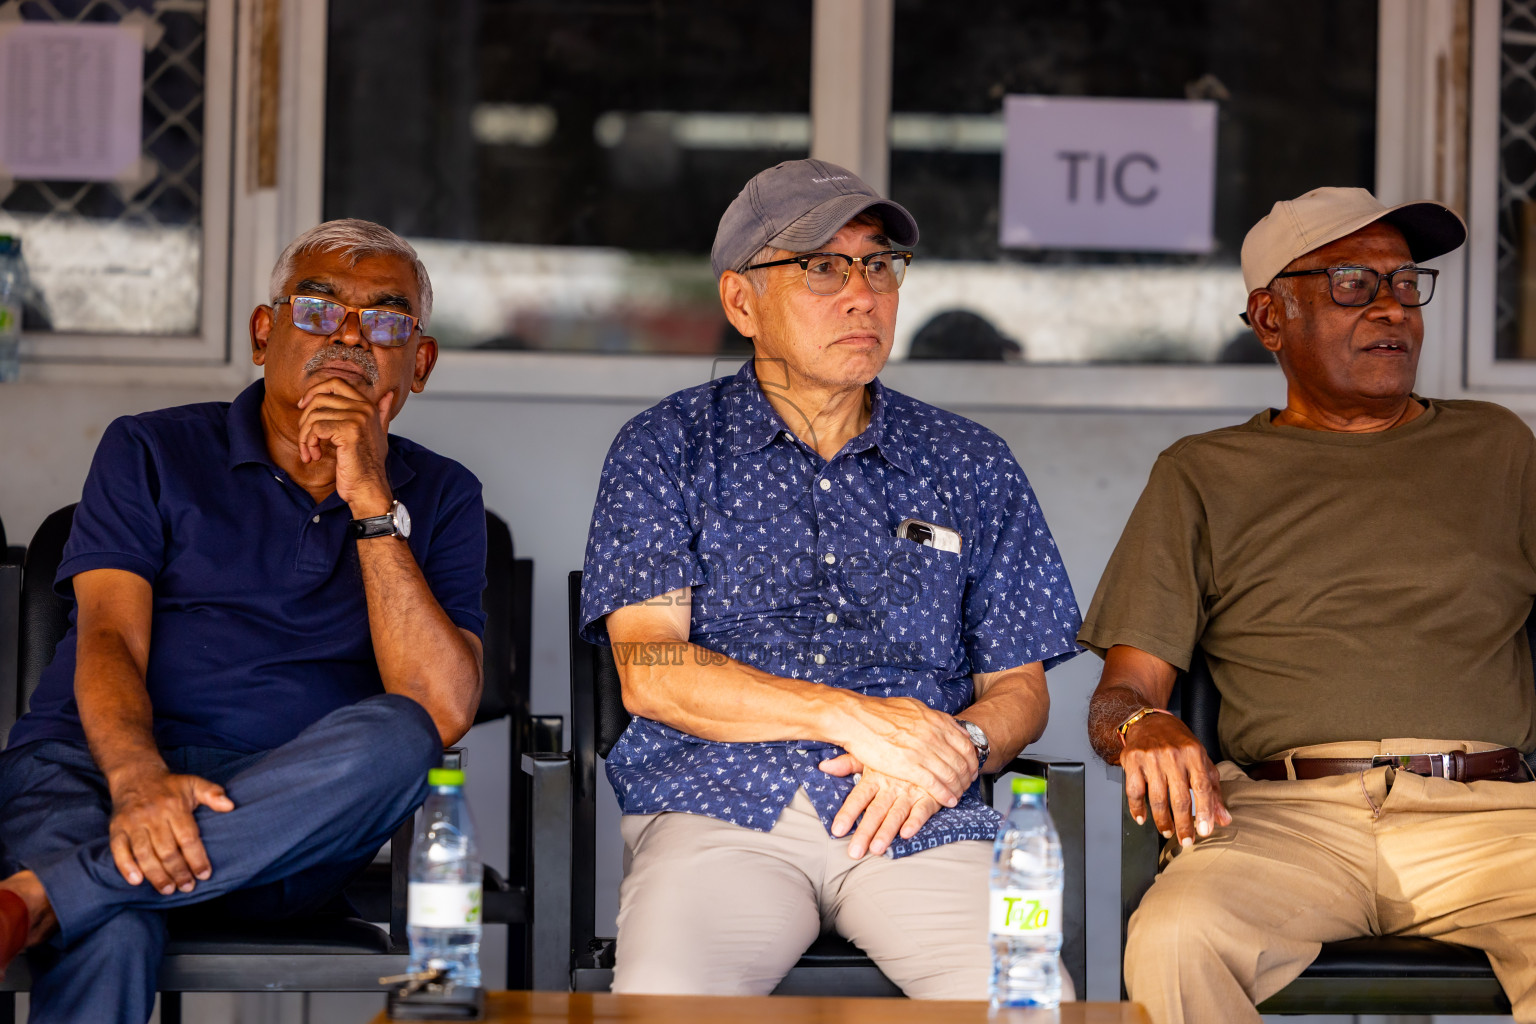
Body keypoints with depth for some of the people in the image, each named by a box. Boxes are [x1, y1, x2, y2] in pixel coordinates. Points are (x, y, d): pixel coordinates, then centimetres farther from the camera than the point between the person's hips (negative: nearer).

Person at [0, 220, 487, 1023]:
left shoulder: (440, 498, 16)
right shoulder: (151, 452, 14)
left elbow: (444, 711, -2)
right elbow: (108, 642, -2)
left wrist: (370, 502, -8)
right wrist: (137, 778, -25)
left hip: (282, 823, 2)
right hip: (94, 770, -2)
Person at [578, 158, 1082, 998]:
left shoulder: (972, 466, 19)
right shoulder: (665, 450, 11)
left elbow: (1018, 687, 19)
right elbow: (650, 671, 0)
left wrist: (956, 749, -6)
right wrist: (857, 718, -10)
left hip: (921, 820, 2)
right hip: (718, 806, -2)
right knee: (665, 999, -34)